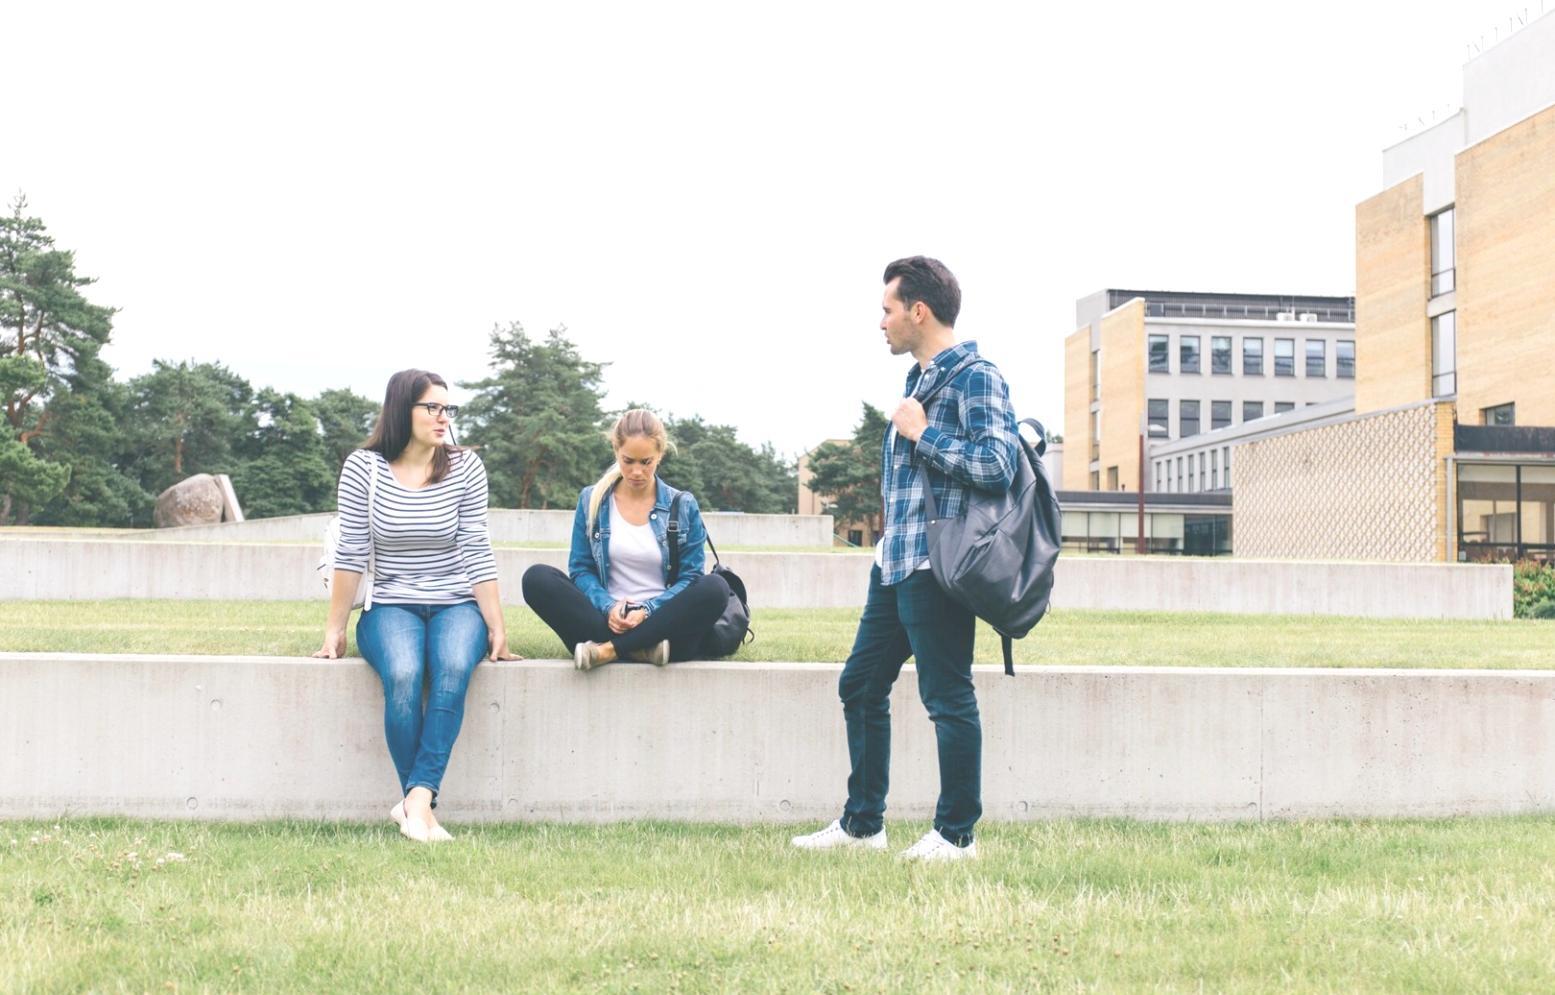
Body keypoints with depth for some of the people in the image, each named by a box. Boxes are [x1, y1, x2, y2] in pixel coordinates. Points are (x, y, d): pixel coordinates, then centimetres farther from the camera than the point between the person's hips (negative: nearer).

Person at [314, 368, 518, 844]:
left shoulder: (465, 467, 2)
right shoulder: (363, 467, -1)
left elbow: (477, 554, 0)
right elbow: (351, 554, 1)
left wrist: (497, 627, -4)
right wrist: (334, 629, 0)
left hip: (457, 606, 1)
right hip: (391, 607, -1)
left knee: (453, 670, -33)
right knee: (403, 675, -33)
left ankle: (416, 800, -35)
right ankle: (420, 805, -25)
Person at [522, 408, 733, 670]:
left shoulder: (683, 506, 4)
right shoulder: (591, 500, 7)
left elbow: (691, 577, 0)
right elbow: (580, 569, 4)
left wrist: (648, 611, -17)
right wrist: (608, 607, -16)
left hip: (662, 626, -1)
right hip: (606, 622, 1)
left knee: (715, 587, -30)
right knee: (537, 578, -22)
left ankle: (609, 650, -28)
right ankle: (639, 648, -32)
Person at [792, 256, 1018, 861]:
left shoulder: (975, 378, -10)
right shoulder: (920, 379, 19)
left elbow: (997, 467, -22)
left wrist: (921, 432, -15)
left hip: (937, 564, -10)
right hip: (895, 563, 10)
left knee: (947, 697, -2)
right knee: (860, 686, 12)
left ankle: (957, 834, 9)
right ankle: (861, 824, 21)